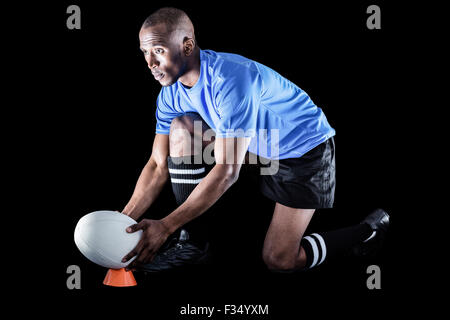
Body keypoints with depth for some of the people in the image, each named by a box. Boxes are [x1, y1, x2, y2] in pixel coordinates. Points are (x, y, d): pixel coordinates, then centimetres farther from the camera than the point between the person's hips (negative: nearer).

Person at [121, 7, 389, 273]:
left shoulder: (231, 79, -34)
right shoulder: (171, 95, -9)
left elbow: (227, 171, -35)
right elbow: (159, 165, -5)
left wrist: (166, 227, -35)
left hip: (305, 149, -7)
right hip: (257, 149, 7)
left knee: (279, 260, -11)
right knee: (180, 129, -15)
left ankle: (370, 229, 10)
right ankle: (190, 242, -7)